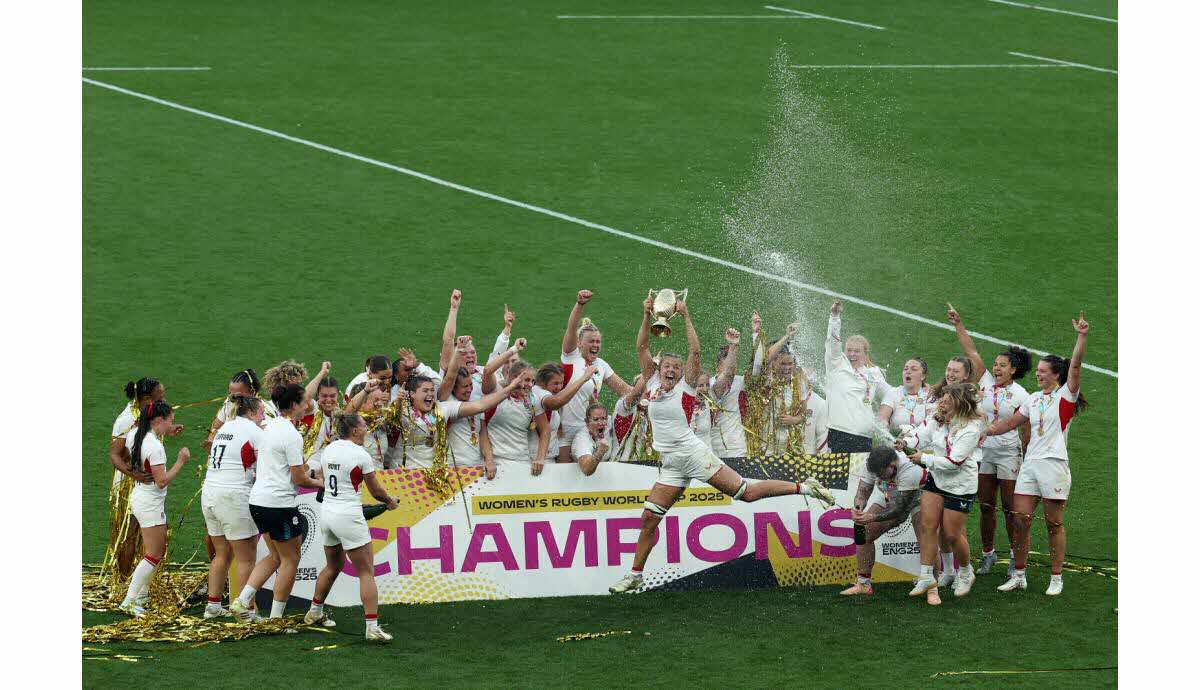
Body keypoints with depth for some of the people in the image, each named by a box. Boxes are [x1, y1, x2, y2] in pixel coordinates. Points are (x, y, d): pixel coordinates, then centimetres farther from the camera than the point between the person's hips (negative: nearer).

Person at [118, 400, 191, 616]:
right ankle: (129, 601, -4)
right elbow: (162, 481, -26)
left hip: (138, 496, 10)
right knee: (154, 555, -3)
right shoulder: (155, 447, -25)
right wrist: (180, 461, -18)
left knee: (159, 549, 21)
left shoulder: (134, 435, 1)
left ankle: (142, 594, 28)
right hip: (151, 503, -10)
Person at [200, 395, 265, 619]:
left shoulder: (225, 428, 16)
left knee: (221, 554, 16)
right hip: (234, 496, -8)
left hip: (209, 493, 8)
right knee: (246, 558, 0)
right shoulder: (254, 431, -6)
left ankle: (213, 605, 17)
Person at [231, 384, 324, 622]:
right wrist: (318, 482, 4)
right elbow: (299, 478, -15)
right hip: (279, 503, -8)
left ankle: (242, 601, 8)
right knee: (290, 558, 6)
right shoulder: (292, 435, -16)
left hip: (258, 500, 8)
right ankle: (276, 617, 9)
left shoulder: (268, 426, 10)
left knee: (276, 556, 19)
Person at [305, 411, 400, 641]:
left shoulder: (328, 450, 5)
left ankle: (314, 613, 39)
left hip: (327, 510, 7)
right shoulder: (360, 455, -13)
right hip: (349, 516, -7)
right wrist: (390, 501, 16)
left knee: (332, 566, 27)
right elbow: (376, 491, -4)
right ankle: (372, 626, -10)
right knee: (366, 572, -3)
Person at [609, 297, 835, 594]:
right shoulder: (653, 386, 10)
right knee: (649, 518, 1)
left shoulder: (686, 387, -2)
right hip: (671, 466, 5)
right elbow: (642, 349, 7)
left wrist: (686, 317, -16)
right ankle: (635, 575, 10)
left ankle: (804, 487, 2)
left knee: (747, 493, -9)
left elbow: (695, 352, -12)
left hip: (693, 454, -5)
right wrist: (646, 317, -3)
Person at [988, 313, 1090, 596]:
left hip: (1054, 464, -6)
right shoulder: (1034, 399, 16)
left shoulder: (1065, 396, -2)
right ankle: (1019, 575, 9)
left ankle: (1056, 579, 6)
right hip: (1030, 464, 6)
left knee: (1054, 523, -1)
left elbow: (1075, 366, -16)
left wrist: (1082, 337, -28)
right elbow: (1010, 423, 22)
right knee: (1020, 519, 0)